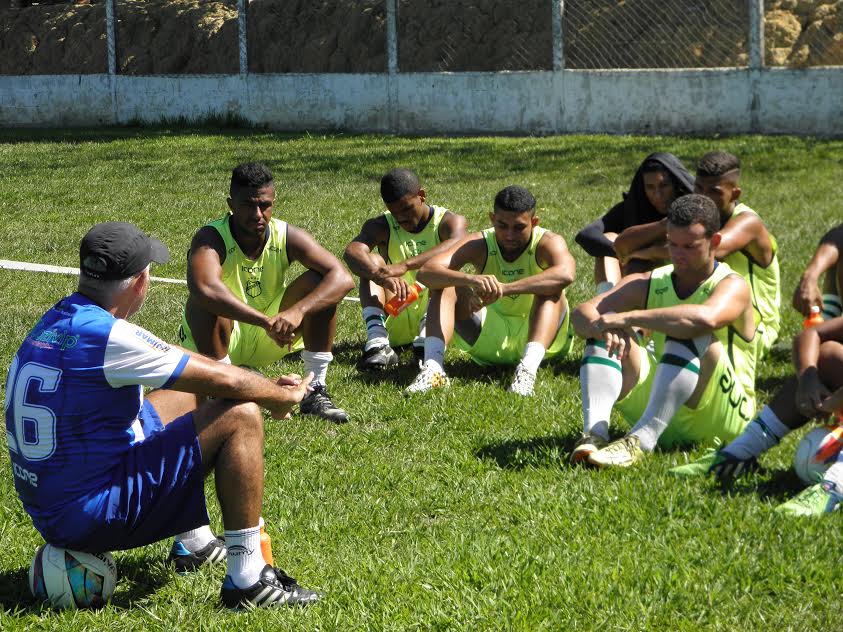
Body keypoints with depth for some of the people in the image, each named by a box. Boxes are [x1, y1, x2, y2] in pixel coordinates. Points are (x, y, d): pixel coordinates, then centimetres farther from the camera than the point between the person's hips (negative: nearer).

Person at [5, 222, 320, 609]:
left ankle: (193, 543, 33)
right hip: (87, 514, -10)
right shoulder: (106, 335, -23)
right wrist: (286, 395, 4)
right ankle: (247, 580, -8)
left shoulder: (59, 320, 6)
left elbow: (190, 367, 15)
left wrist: (270, 387, 14)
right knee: (240, 416, -12)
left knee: (189, 395, 26)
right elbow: (227, 381, -16)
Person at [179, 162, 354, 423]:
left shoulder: (286, 237, -14)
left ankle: (315, 393, -13)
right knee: (204, 303, -35)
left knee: (317, 283, -17)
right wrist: (267, 321, -51)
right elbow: (204, 287, -48)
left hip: (266, 340, 4)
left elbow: (343, 278, -24)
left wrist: (298, 311, -41)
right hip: (218, 341, -4)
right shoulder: (211, 238, -25)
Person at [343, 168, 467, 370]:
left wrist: (405, 266, -47)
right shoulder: (382, 227, -1)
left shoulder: (448, 221, -5)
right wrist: (382, 277, -46)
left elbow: (456, 245, -31)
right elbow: (352, 251, -24)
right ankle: (377, 340, -40)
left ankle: (428, 331, -40)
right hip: (396, 323, 2)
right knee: (372, 262, -20)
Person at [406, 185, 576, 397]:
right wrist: (470, 280, -48)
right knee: (446, 286, -16)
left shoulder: (547, 242, -17)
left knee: (550, 289, -29)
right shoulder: (480, 245, -11)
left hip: (539, 336, -2)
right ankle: (432, 366, -35)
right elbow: (426, 272, -27)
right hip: (490, 342, 2)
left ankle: (529, 367, -49)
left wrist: (504, 288, -52)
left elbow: (565, 274, -43)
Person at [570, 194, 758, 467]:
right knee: (609, 331, -10)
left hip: (724, 413, -5)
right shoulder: (650, 284, 5)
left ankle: (640, 441, -46)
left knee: (690, 333, -31)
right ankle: (594, 433, -32)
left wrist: (628, 317, -35)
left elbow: (706, 317, -37)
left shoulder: (732, 286, -11)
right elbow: (582, 314, -7)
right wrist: (605, 327, -31)